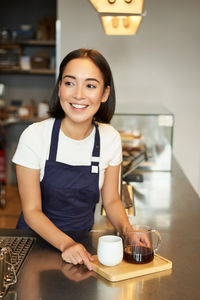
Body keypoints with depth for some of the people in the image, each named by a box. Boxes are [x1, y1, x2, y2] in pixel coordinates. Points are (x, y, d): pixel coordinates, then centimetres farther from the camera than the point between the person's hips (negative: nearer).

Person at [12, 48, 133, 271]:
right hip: (37, 239, -1)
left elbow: (111, 200, 5)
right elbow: (32, 211, -11)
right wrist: (65, 243, -25)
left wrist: (127, 230, -13)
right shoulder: (34, 136, -15)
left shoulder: (110, 138, -5)